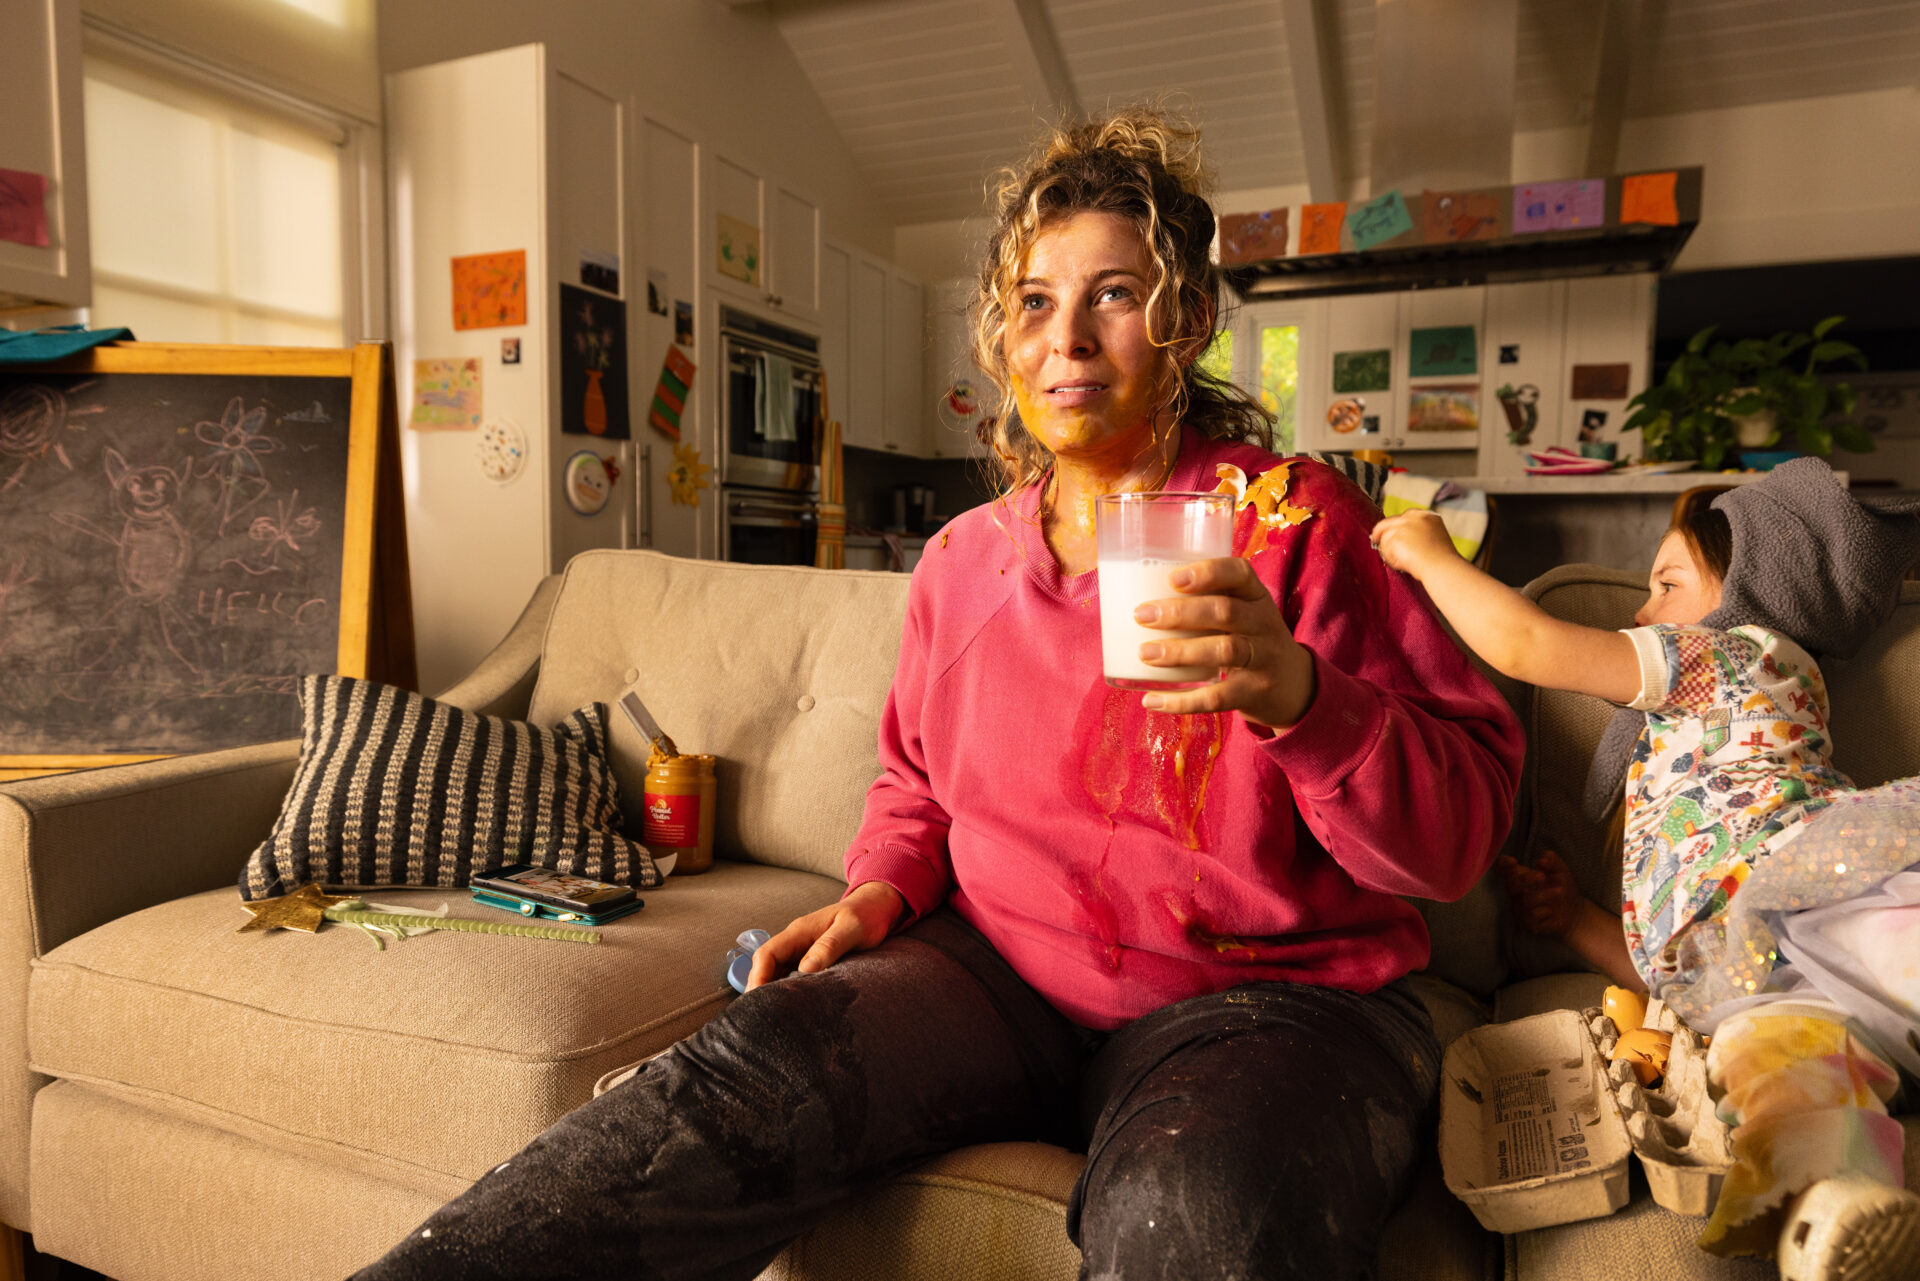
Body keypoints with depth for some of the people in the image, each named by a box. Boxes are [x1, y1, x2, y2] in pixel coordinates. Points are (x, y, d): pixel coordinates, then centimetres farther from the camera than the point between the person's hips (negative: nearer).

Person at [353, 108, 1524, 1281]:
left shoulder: (1299, 525, -4)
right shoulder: (965, 559, 8)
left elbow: (1458, 835, -8)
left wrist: (1301, 697, -27)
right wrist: (882, 890, 1)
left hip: (1265, 996, -2)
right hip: (1003, 971, 3)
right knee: (747, 1074, -24)